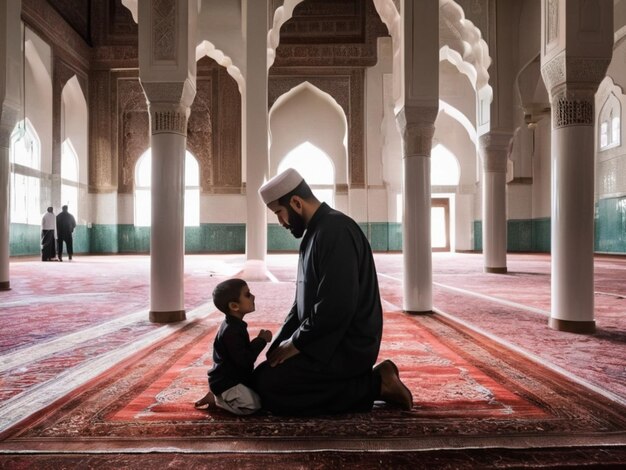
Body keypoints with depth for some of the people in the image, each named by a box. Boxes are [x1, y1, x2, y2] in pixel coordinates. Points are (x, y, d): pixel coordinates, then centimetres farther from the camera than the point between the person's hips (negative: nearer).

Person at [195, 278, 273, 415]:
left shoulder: (235, 325, 9)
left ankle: (217, 396, 11)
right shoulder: (232, 331, -24)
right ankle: (215, 399, -4)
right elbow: (243, 360, -28)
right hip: (225, 383, -10)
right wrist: (261, 340, -20)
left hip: (234, 377, 10)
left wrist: (259, 340, 8)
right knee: (252, 404, -21)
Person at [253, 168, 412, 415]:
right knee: (270, 370, 12)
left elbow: (336, 307, -27)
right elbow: (303, 302, 16)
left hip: (346, 347, -10)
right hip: (330, 342, 10)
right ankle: (371, 381, 7)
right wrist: (278, 346, 7)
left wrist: (296, 343, -14)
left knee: (266, 383, -13)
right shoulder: (317, 232, 12)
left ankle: (376, 384, -7)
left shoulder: (335, 230, -20)